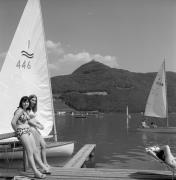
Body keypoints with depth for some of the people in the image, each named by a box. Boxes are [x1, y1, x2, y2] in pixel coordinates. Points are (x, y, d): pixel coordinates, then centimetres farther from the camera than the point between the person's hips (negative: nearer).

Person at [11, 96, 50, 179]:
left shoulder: (25, 111, 15)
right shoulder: (19, 110, -12)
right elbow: (13, 122, -21)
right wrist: (17, 131, -9)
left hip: (28, 131, 9)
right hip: (22, 132, -9)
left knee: (35, 151, 4)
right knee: (30, 152, -15)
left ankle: (43, 168, 5)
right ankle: (36, 172, -17)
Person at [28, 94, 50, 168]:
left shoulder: (32, 109, 19)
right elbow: (28, 120, -15)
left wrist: (40, 124, 3)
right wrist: (38, 126, -15)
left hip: (35, 129, 8)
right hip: (29, 129, -8)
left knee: (43, 145, -1)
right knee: (38, 147, -10)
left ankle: (45, 163, 0)